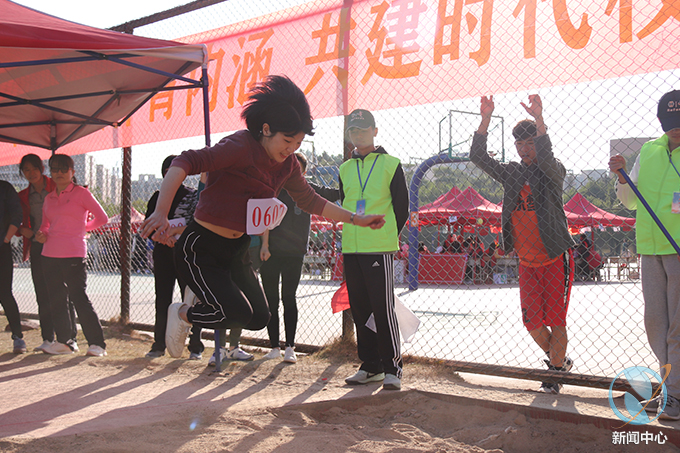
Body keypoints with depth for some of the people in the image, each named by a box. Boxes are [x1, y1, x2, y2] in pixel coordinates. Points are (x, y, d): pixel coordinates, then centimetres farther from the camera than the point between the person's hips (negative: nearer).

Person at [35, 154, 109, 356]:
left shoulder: (81, 193, 0)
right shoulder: (49, 198, 16)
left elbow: (102, 218, 0)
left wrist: (82, 228, 6)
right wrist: (41, 234, 3)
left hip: (73, 255, -6)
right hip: (50, 254, 6)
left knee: (79, 298, -8)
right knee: (56, 299, 8)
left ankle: (97, 343, -3)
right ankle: (64, 341, 18)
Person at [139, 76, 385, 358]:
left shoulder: (287, 164, 2)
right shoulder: (240, 147, -24)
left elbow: (311, 201, 16)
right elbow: (185, 164, -34)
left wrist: (356, 219, 12)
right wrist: (161, 213, -47)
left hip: (236, 251, 8)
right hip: (200, 249, -8)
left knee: (259, 318, 7)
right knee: (239, 314, -17)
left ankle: (201, 300, 31)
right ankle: (182, 313, 11)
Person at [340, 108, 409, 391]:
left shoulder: (391, 165, 1)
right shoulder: (345, 169, 15)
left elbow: (402, 207, 3)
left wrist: (388, 236, 1)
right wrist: (354, 234, 13)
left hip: (380, 250, -5)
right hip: (351, 250, 6)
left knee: (383, 309, -8)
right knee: (360, 309, 9)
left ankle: (392, 368, 1)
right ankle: (370, 366, 19)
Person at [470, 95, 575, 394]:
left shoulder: (553, 171, -5)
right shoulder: (511, 173, 8)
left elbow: (546, 158, -29)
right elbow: (478, 157, -3)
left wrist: (538, 120, -38)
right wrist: (485, 120, -14)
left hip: (556, 258, -4)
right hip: (527, 262, 5)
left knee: (555, 320, -3)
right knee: (532, 322, 5)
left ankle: (554, 374, 13)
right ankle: (559, 360, 30)